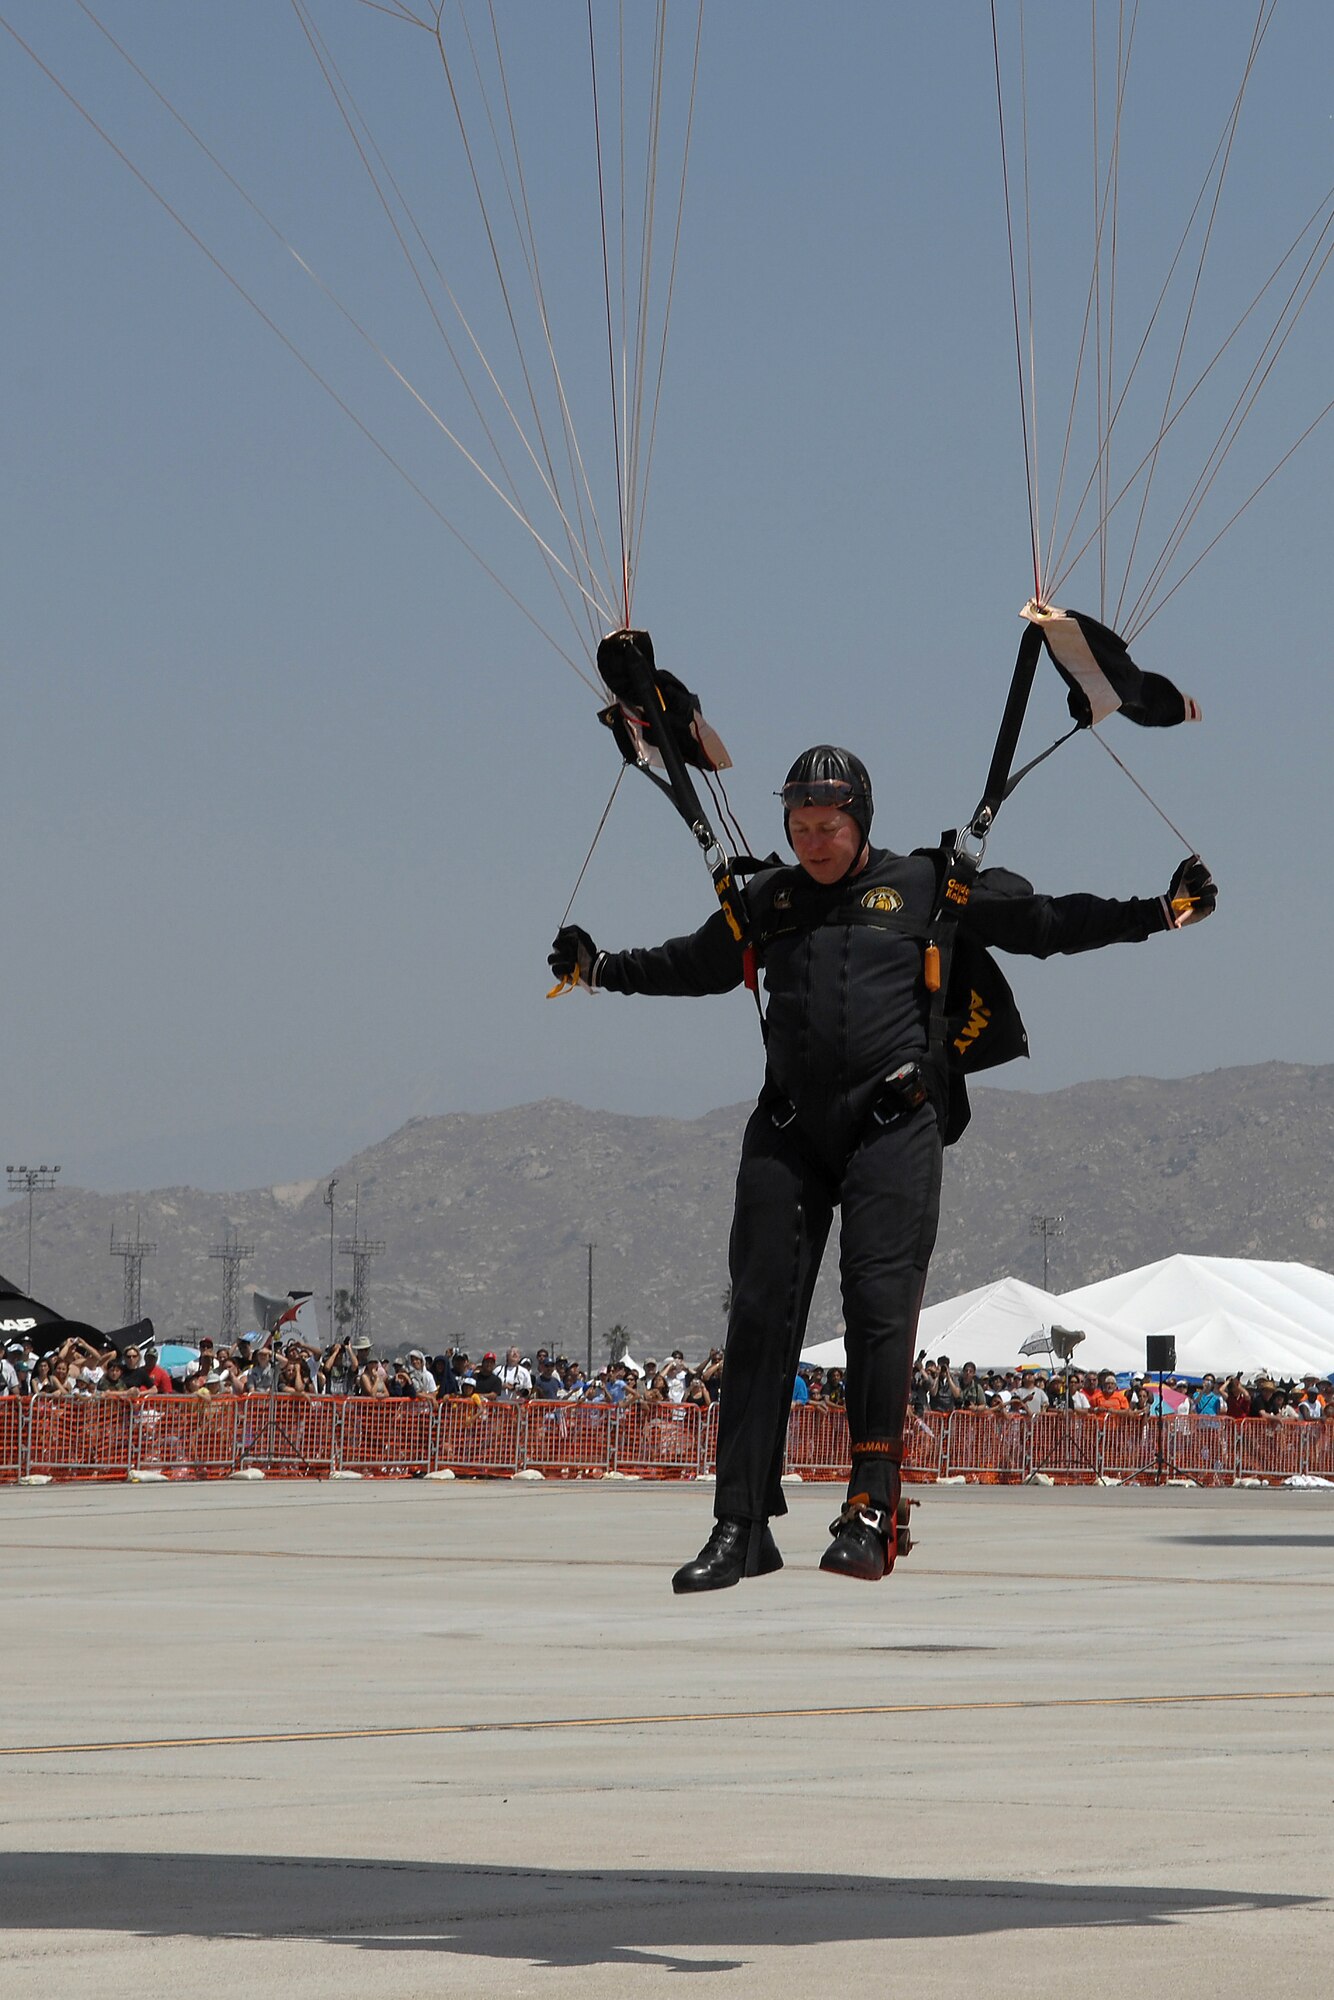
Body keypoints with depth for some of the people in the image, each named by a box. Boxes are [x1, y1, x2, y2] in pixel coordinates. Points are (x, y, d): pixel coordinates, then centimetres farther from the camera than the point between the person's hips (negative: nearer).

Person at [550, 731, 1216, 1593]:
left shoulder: (927, 887, 6)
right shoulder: (769, 900, 16)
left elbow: (1043, 923, 9)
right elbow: (697, 963, 33)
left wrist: (1163, 910, 3)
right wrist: (601, 967, 29)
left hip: (893, 1125, -3)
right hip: (789, 1127, 3)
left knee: (879, 1303, -14)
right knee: (760, 1316, -2)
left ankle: (874, 1509, -10)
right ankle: (743, 1527, 0)